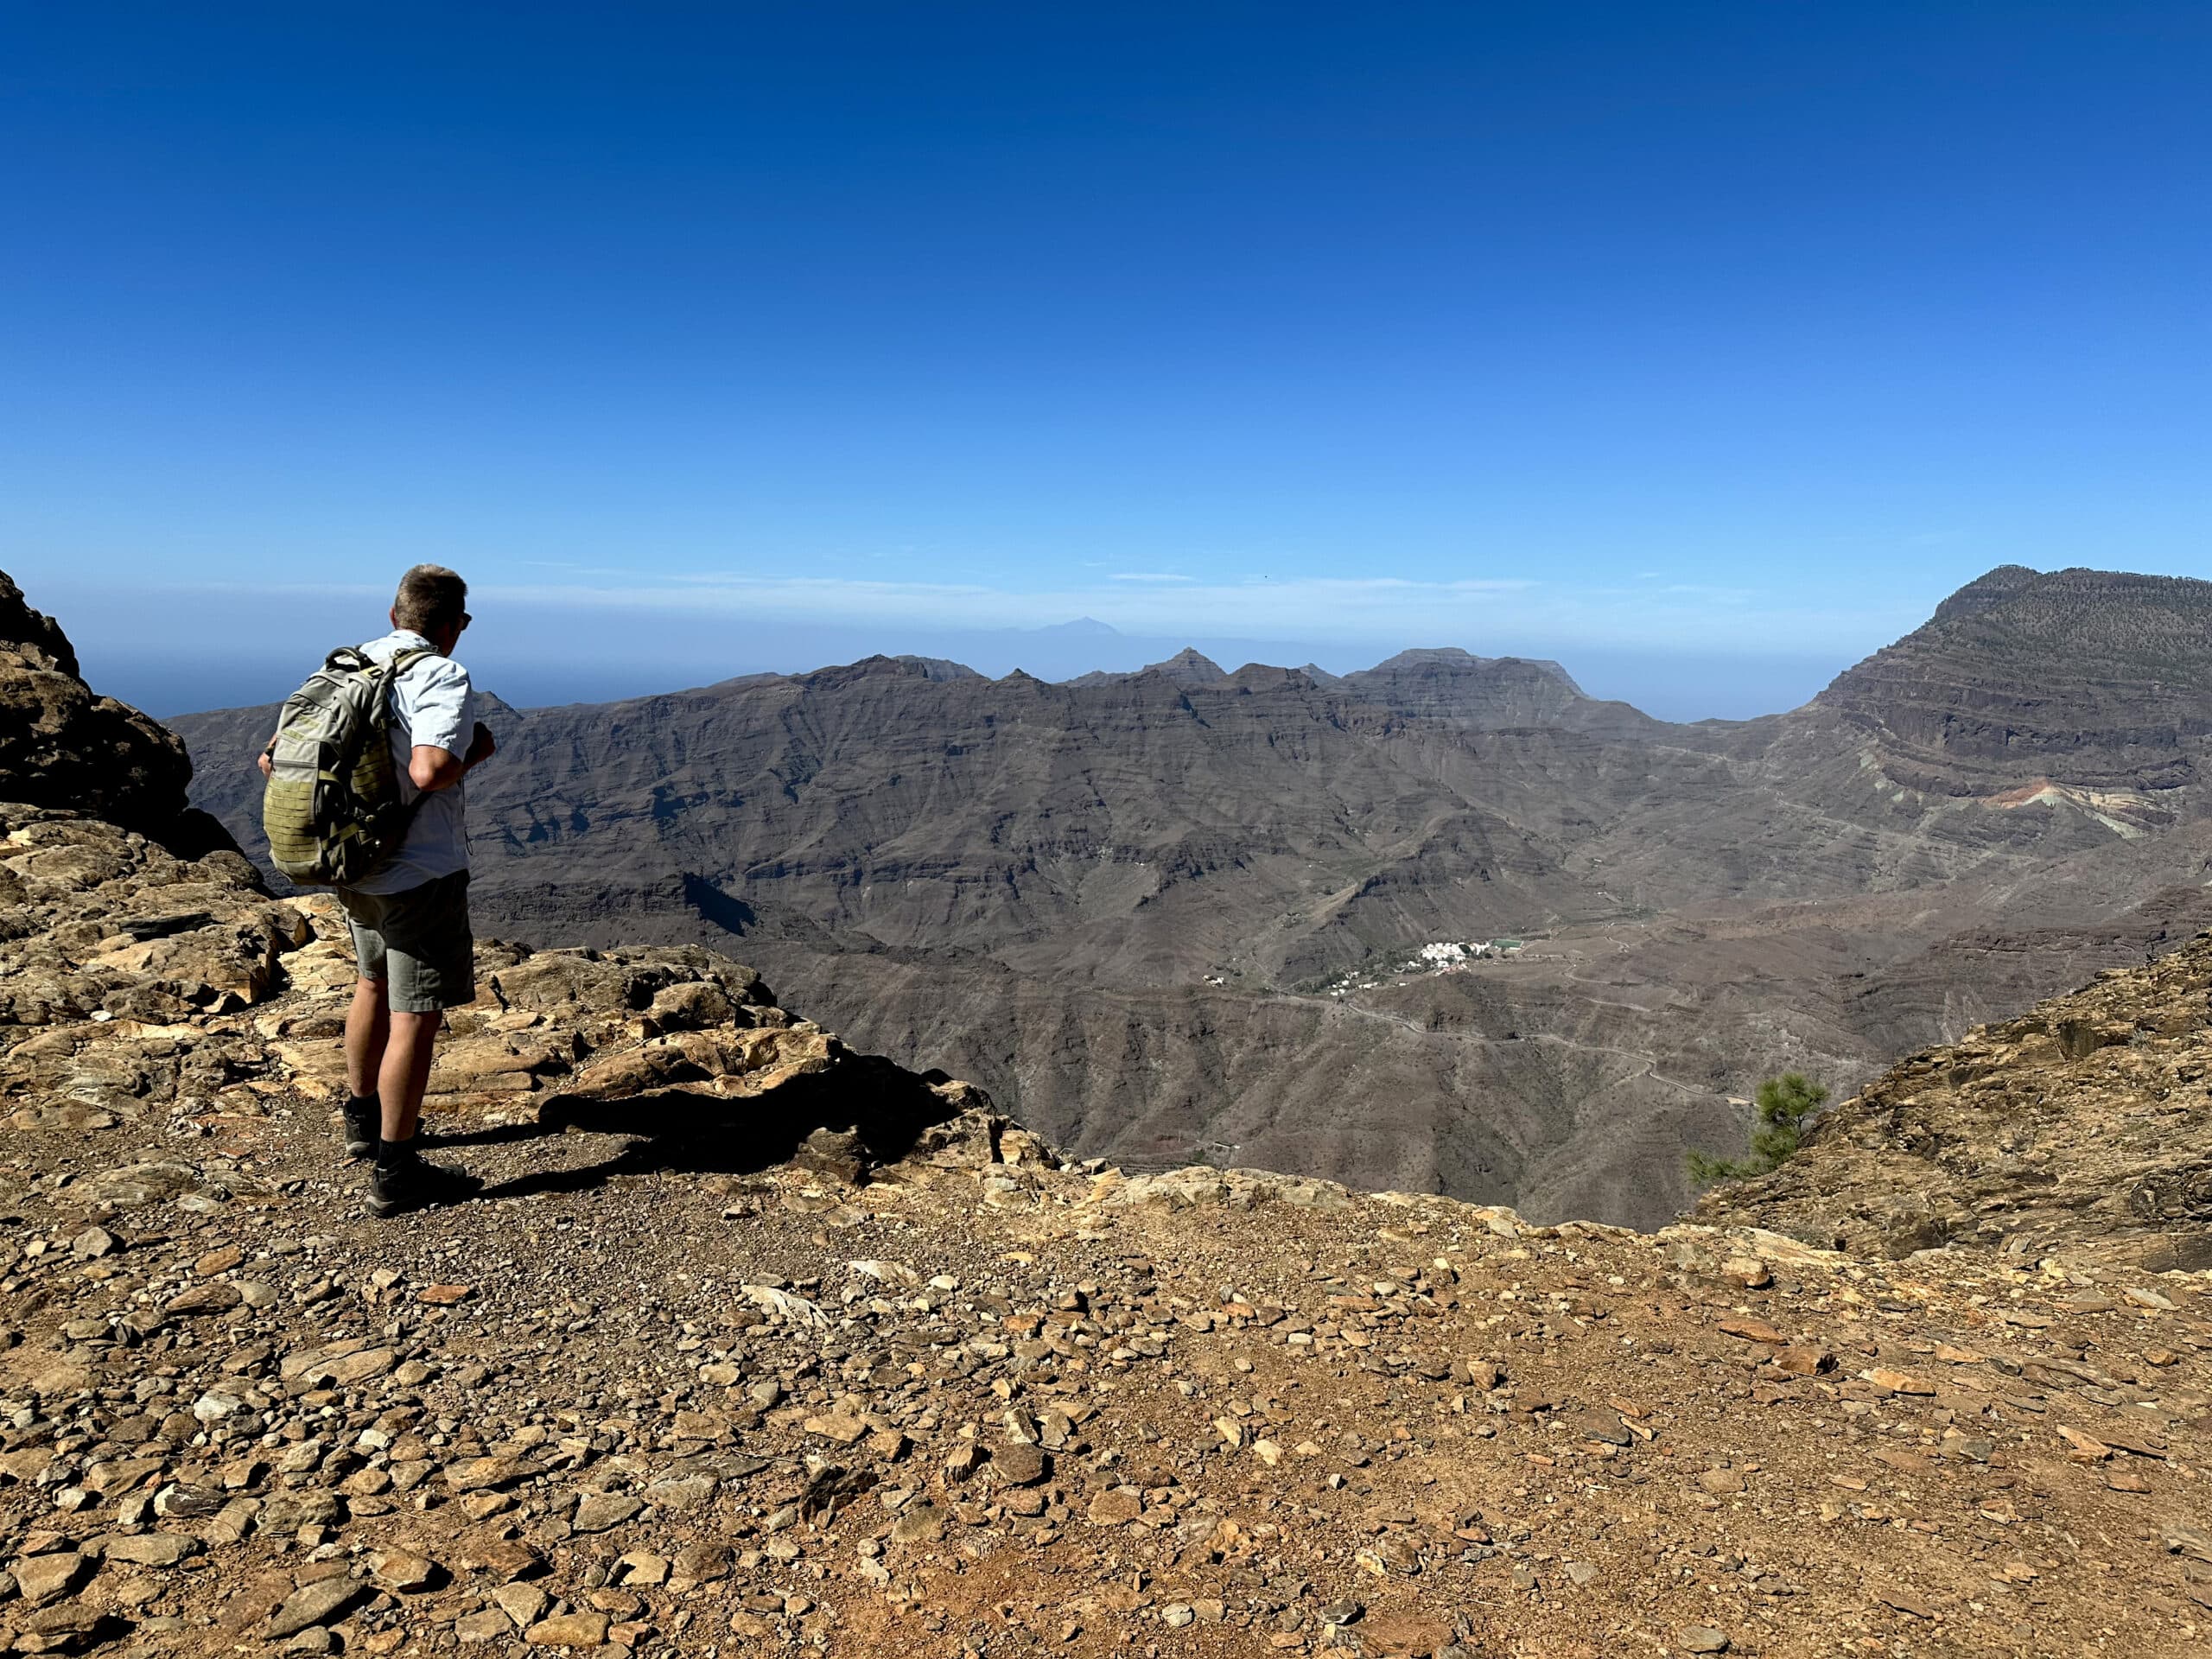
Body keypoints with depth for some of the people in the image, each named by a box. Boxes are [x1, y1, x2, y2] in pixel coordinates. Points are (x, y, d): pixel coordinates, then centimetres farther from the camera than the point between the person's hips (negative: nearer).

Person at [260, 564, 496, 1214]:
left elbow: (272, 759, 8)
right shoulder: (442, 678, -17)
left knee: (374, 984, 26)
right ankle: (395, 1172, 6)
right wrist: (475, 750, -13)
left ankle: (363, 1119, 43)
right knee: (415, 1016, -1)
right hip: (421, 874, -8)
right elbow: (429, 771, -32)